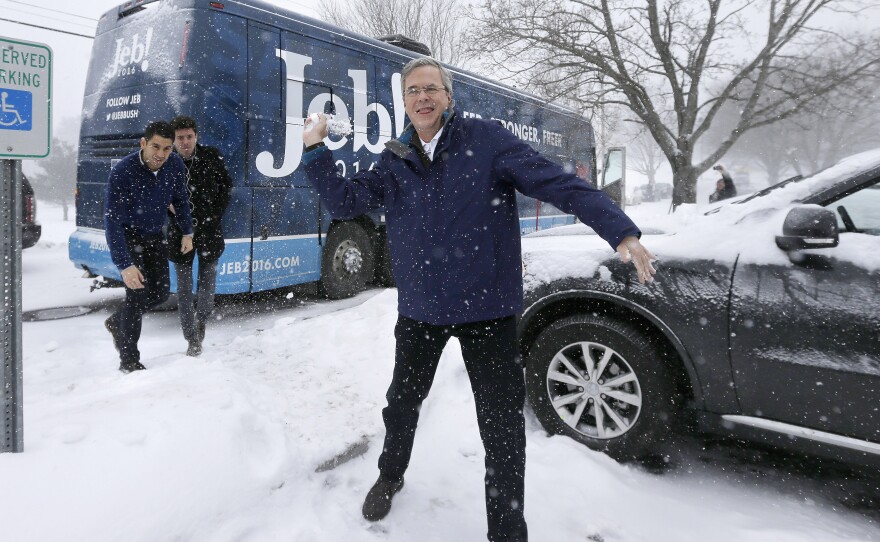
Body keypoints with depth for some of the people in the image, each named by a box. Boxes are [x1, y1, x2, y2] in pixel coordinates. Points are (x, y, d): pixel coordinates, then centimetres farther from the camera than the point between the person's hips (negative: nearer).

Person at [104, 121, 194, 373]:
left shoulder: (175, 165, -14)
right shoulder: (122, 172, -29)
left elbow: (181, 199, 6)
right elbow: (112, 220, -29)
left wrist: (187, 232, 7)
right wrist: (124, 265, -34)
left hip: (154, 235, 6)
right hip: (127, 236, -5)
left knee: (160, 292, 6)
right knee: (138, 292, -14)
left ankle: (117, 322, 35)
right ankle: (129, 361, 0)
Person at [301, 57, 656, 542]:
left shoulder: (486, 140, -8)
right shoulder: (395, 162, 5)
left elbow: (559, 184, -15)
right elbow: (344, 202, 3)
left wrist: (620, 230, -24)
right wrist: (315, 149, -7)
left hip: (486, 308, -3)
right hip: (419, 310, 4)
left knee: (503, 425, 1)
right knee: (402, 403, 22)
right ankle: (390, 476, 52)